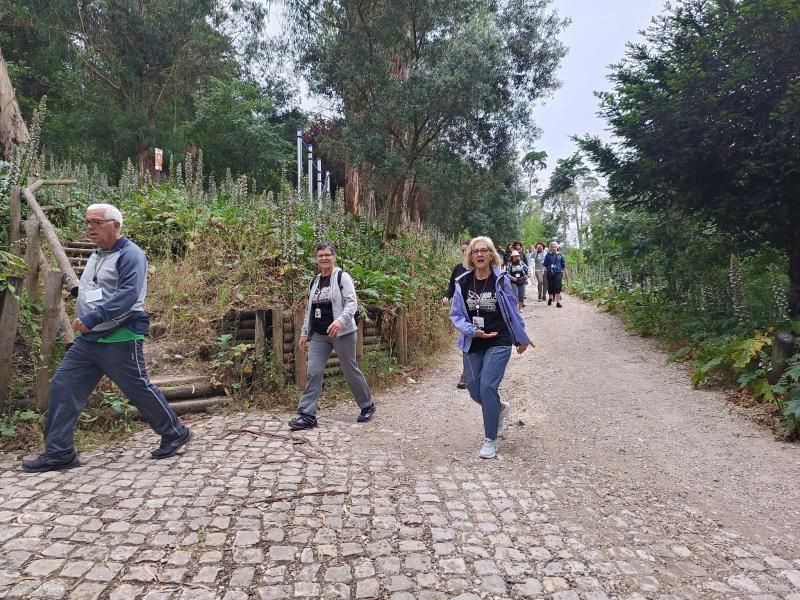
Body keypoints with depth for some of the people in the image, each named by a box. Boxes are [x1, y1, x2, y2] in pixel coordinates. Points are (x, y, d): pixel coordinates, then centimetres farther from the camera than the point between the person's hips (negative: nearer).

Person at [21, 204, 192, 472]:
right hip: (88, 339, 9)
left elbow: (128, 294, -25)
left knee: (139, 390, 0)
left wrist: (93, 318, -28)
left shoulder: (130, 254, -12)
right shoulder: (96, 255, 17)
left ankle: (175, 433, 19)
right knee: (62, 387, 4)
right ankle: (58, 452, 13)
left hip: (119, 340, -9)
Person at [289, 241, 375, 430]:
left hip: (342, 333, -5)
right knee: (313, 372, -3)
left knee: (350, 371, 5)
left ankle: (367, 405, 25)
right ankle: (307, 415, 1)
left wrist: (340, 320, -32)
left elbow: (352, 303, -16)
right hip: (318, 335, 6)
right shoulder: (315, 282, 14)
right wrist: (304, 333, 16)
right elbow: (309, 310, 19)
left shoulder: (342, 277, -6)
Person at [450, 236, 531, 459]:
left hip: (499, 343, -3)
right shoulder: (463, 282, -2)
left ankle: (490, 439, 5)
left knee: (488, 386, -13)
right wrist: (473, 331, -14)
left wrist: (522, 339, 11)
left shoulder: (501, 280, -6)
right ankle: (501, 408, 43)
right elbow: (455, 314, 1)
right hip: (473, 344, 4)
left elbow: (513, 312, 3)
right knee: (474, 389, 8)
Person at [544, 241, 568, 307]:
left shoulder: (560, 255, 6)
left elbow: (563, 265, 11)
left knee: (557, 287, -9)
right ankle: (550, 298, 37)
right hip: (550, 273, 1)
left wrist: (566, 273, 13)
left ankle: (558, 302, -8)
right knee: (550, 287, 10)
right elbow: (545, 264, 6)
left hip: (558, 273, -1)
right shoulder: (548, 255, 4)